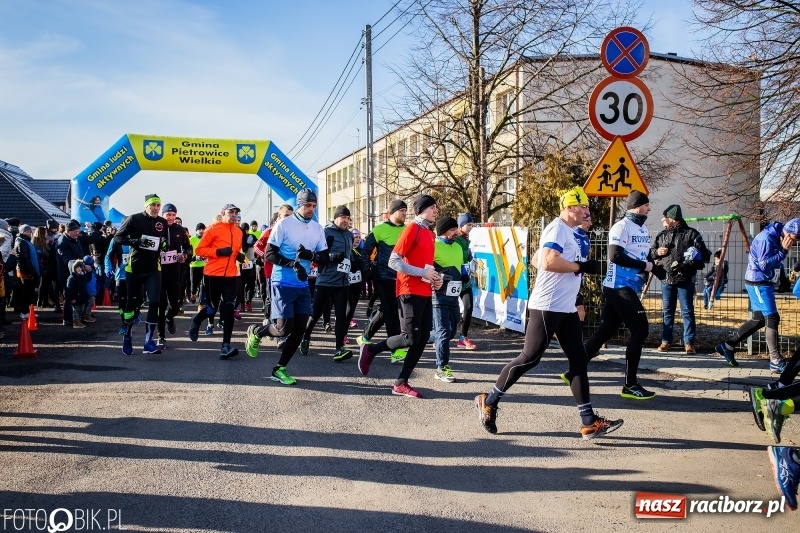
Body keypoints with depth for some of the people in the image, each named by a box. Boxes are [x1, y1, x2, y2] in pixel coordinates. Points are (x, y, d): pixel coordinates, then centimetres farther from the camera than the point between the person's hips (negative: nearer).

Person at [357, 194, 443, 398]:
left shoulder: (430, 234, 16)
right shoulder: (412, 229, -10)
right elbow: (393, 261, -16)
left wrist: (435, 278, 7)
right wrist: (423, 273, -18)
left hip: (425, 293, 9)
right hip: (410, 292, -9)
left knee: (423, 338, 4)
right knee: (411, 338, -11)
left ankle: (401, 383, 10)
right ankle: (370, 350, 10)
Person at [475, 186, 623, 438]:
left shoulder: (568, 232, 18)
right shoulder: (557, 229, -13)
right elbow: (549, 262, -27)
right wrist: (581, 266, -17)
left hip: (566, 309, 10)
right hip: (547, 307, -10)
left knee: (579, 360, 7)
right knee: (529, 358, -4)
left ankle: (589, 422, 9)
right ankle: (488, 401, 11)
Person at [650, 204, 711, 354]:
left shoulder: (691, 234, -3)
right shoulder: (661, 235, 12)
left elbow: (704, 254, -2)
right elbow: (650, 253, 18)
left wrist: (693, 263, -18)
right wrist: (656, 252, -3)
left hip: (685, 280, -4)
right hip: (666, 279, 4)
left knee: (687, 312, 0)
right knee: (667, 311, 10)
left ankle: (689, 343, 6)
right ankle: (666, 341, 18)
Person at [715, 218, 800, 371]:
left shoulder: (777, 238, 8)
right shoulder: (767, 238, -20)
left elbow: (775, 263, 10)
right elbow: (764, 264, -23)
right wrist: (783, 251, -22)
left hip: (763, 282, 10)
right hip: (757, 282, -10)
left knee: (759, 320, 13)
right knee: (772, 318, -8)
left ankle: (728, 346, 19)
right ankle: (776, 362, -4)